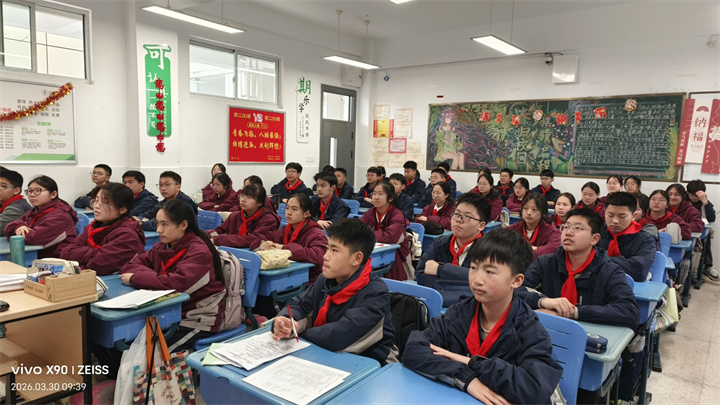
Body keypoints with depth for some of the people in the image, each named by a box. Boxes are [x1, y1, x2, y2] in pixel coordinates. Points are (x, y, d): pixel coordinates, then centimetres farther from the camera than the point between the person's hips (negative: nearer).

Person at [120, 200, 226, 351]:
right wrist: (153, 276, -17)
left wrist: (135, 279, -19)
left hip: (197, 321, -7)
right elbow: (131, 265, 4)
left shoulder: (199, 252, -17)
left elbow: (178, 283, -30)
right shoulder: (162, 247, 6)